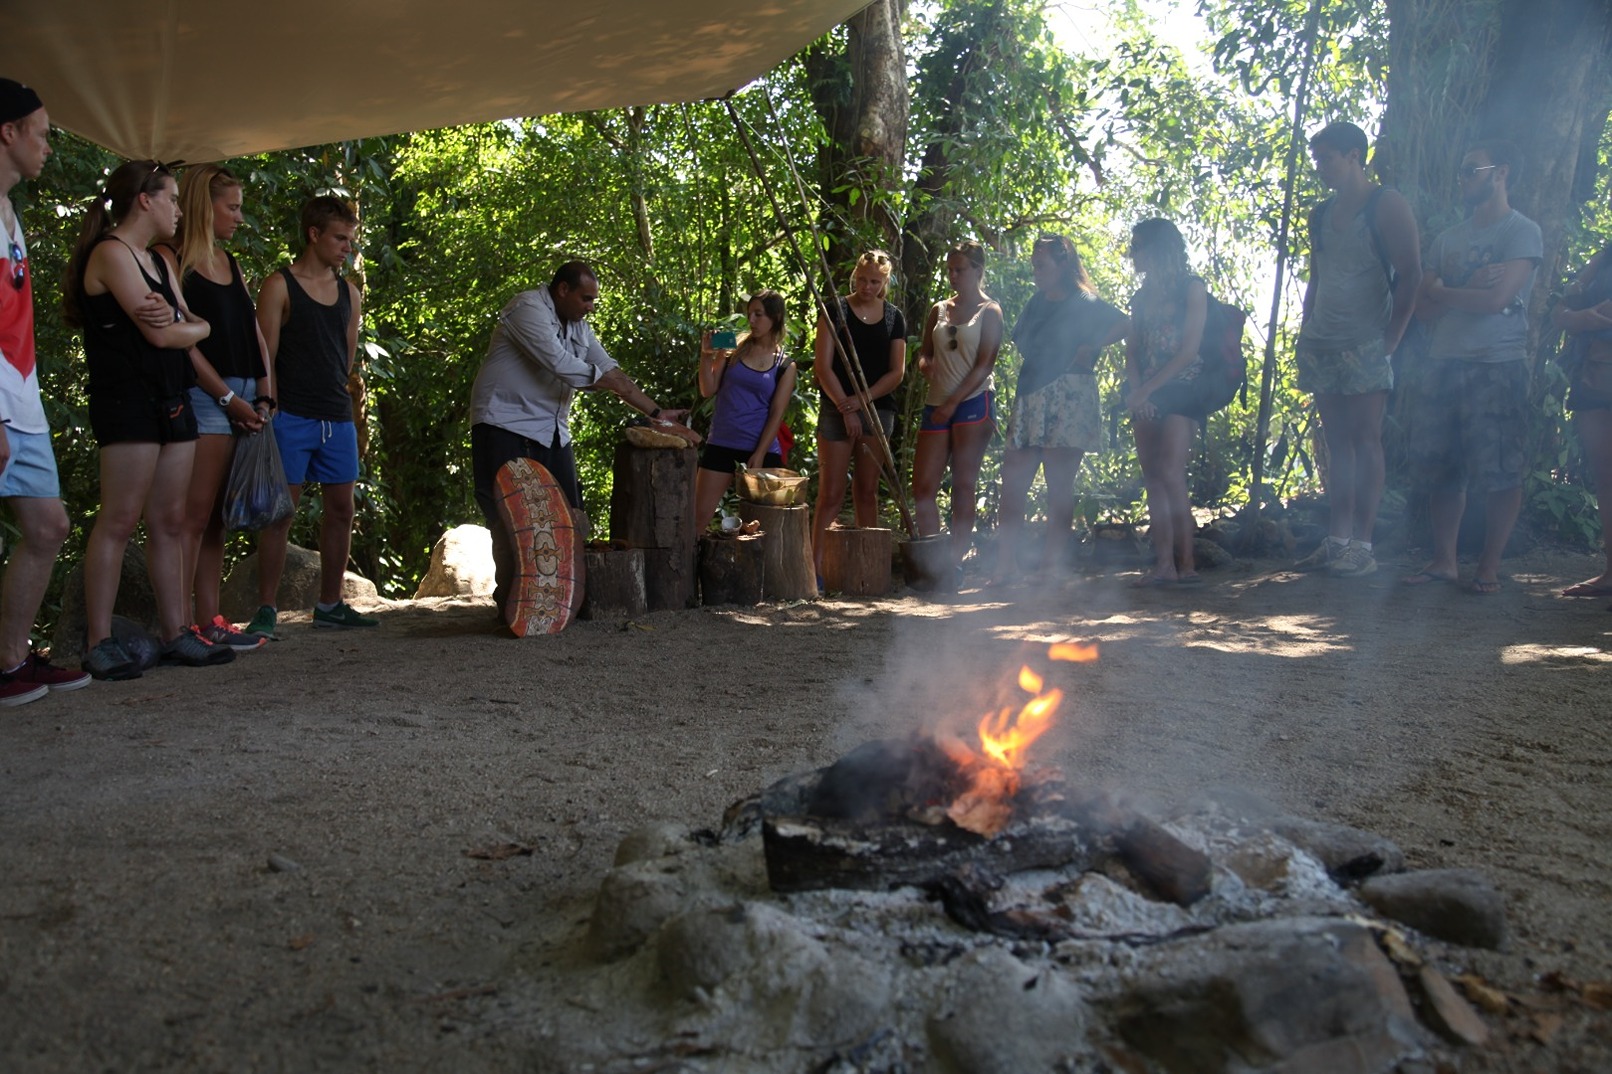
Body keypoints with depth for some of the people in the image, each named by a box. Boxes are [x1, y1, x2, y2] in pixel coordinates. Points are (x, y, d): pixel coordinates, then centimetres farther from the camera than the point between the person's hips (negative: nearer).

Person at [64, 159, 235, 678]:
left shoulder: (158, 262, 21)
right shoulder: (111, 252, -7)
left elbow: (195, 325, 15)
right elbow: (159, 334, -14)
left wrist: (180, 324, -8)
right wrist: (193, 328, 7)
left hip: (171, 399, 9)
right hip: (127, 399, -9)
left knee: (169, 520, 7)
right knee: (119, 520, -9)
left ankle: (176, 633, 10)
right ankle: (99, 643, -5)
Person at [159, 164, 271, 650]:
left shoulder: (230, 263, 21)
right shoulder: (170, 258, -2)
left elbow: (254, 334, 16)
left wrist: (263, 397, 5)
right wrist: (229, 398, -11)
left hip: (244, 400, 7)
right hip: (203, 397, -7)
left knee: (215, 518, 8)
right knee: (195, 516, -10)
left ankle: (210, 621, 10)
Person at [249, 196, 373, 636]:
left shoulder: (349, 292, 14)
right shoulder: (279, 287, -2)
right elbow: (266, 356, -6)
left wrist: (342, 403, 14)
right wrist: (272, 409, -13)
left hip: (338, 418, 6)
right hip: (292, 416, -6)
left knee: (341, 510, 7)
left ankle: (329, 605, 17)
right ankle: (266, 609, 2)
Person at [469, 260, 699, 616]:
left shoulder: (579, 327, 14)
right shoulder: (528, 309, -13)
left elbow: (610, 371, 11)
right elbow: (561, 364, -23)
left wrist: (657, 413, 3)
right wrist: (614, 382, -13)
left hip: (553, 432, 9)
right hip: (507, 426, -9)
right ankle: (508, 600, 0)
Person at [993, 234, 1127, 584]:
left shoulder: (1084, 303, -3)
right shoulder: (1038, 302, 18)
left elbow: (1124, 324, -14)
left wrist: (1090, 348, -13)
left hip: (1067, 400, -7)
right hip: (1031, 398, 7)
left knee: (1059, 486, -3)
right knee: (1012, 480, 0)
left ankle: (1051, 563, 1)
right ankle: (1006, 562, 2)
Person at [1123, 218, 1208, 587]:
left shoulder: (1191, 288, -1)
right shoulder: (1142, 297, 18)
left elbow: (1189, 350, -10)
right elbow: (1131, 351, 11)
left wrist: (1147, 389, -14)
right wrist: (1135, 389, -8)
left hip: (1179, 390, -6)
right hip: (1145, 395, 6)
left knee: (1170, 474, -17)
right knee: (1152, 479, -1)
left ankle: (1186, 563, -13)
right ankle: (1164, 565, -2)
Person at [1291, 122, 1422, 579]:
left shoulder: (1386, 206, -4)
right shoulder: (1320, 214, 15)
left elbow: (1410, 275, -9)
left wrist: (1391, 337, -13)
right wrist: (1305, 331, 10)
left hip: (1366, 345, -6)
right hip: (1322, 344, 6)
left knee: (1365, 442, -7)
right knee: (1337, 443, 6)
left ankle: (1363, 546, -5)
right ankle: (1337, 541, 8)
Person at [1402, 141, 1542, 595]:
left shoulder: (1522, 232, -3)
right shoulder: (1449, 239, 16)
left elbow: (1496, 299, -16)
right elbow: (1423, 307, 7)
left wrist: (1441, 291, -1)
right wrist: (1472, 286, -9)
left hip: (1498, 366, -6)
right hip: (1445, 363, 6)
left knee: (1500, 473, -1)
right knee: (1442, 468, 6)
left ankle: (1489, 567, 6)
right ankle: (1443, 560, 14)